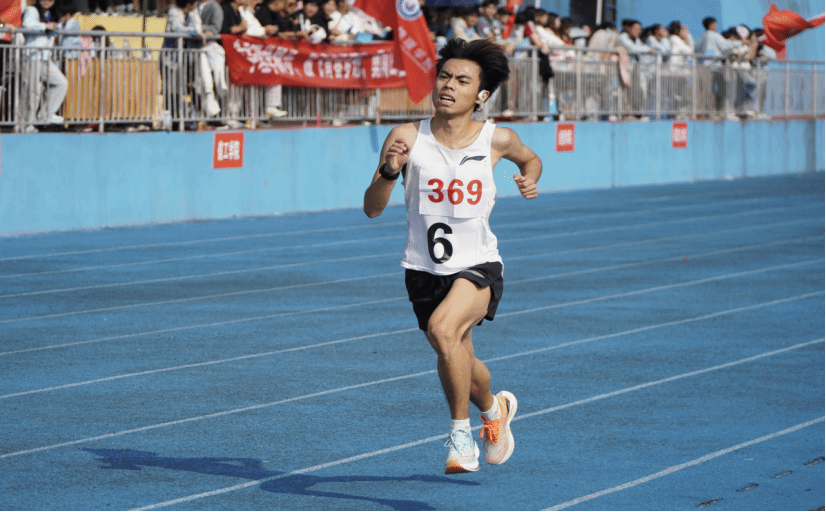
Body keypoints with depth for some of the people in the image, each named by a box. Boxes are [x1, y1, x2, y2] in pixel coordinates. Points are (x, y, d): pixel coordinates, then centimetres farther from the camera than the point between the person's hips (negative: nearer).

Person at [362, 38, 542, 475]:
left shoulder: (496, 140, -6)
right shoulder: (408, 138, -9)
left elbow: (530, 159, 18)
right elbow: (372, 209, -10)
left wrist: (529, 179, -4)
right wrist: (389, 172, -28)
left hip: (478, 267, -3)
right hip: (425, 271, 3)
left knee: (443, 329, -31)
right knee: (458, 363, 18)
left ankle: (461, 432, -13)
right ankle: (494, 409, 53)